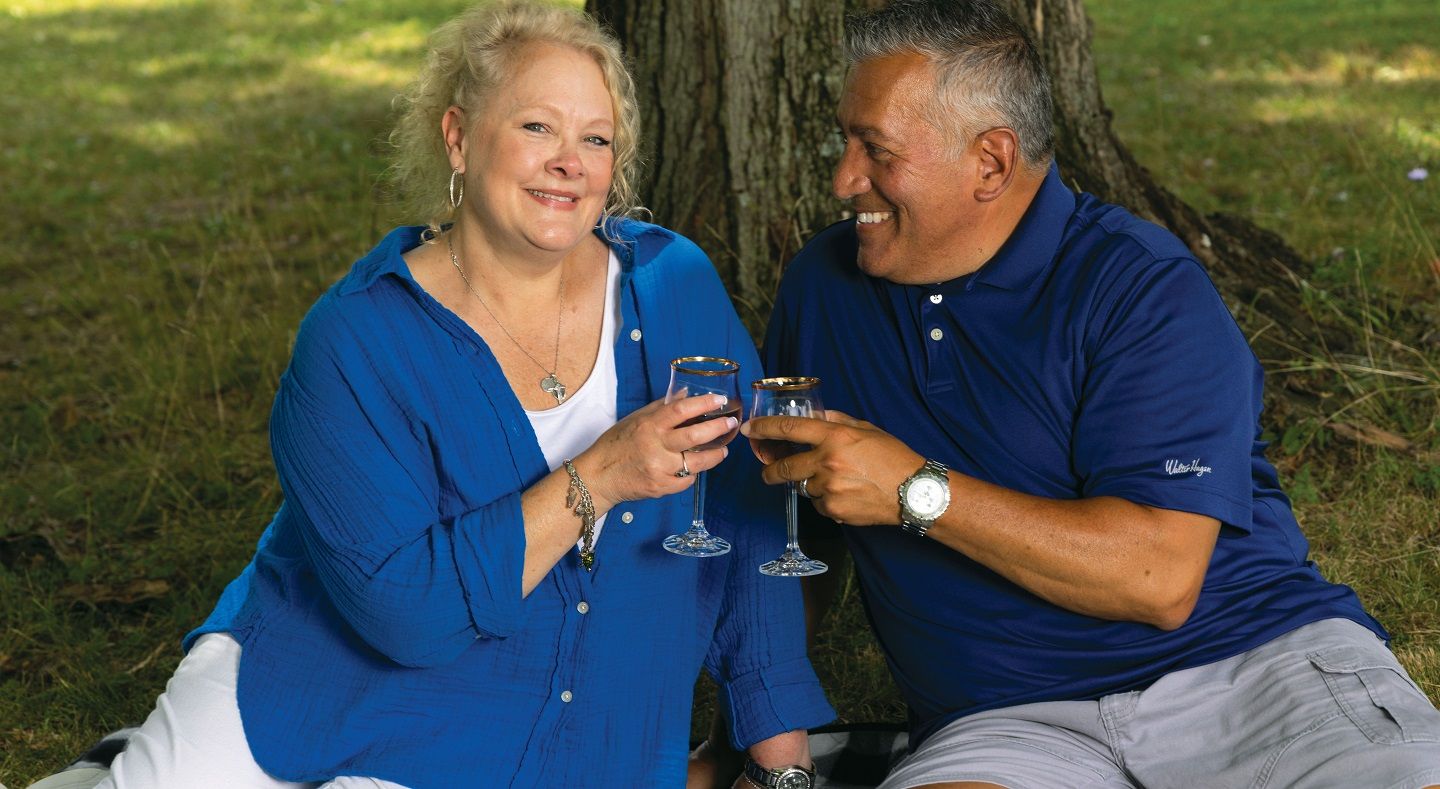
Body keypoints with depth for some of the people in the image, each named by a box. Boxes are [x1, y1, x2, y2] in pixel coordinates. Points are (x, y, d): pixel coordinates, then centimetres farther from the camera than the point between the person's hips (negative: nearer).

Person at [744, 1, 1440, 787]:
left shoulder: (1141, 286, -7)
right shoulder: (823, 283, 10)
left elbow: (1159, 578, -16)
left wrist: (918, 491, -18)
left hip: (1250, 660, -3)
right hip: (1006, 717, 3)